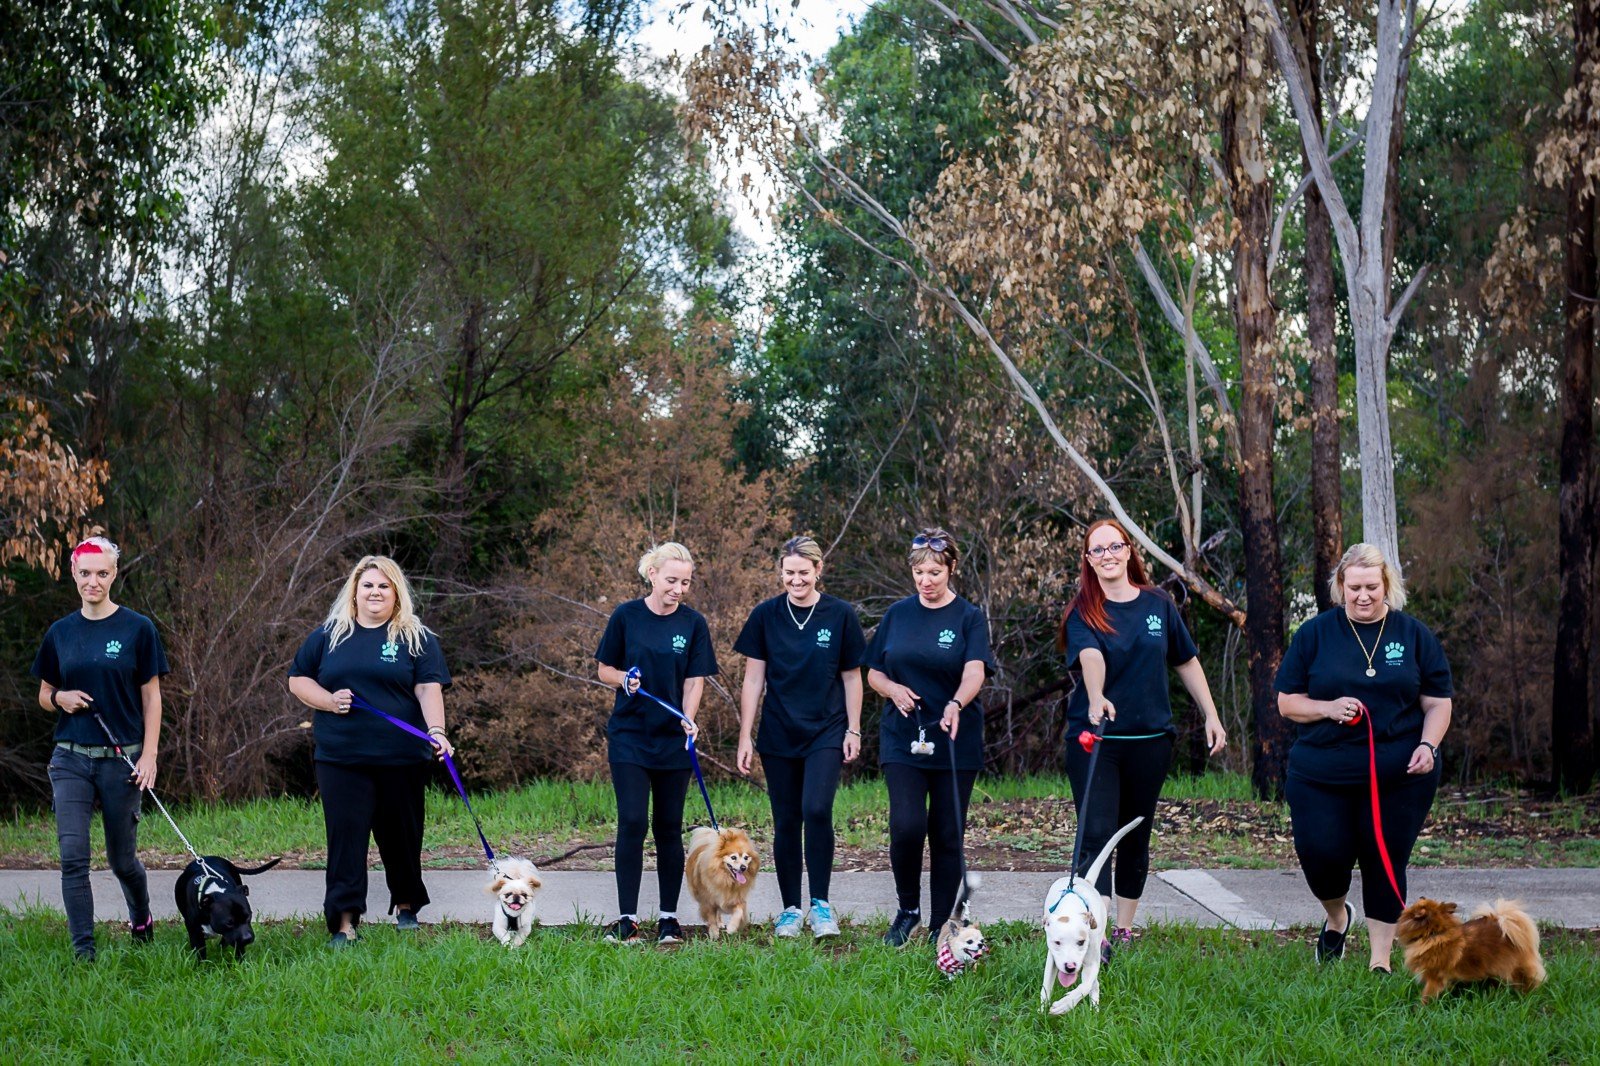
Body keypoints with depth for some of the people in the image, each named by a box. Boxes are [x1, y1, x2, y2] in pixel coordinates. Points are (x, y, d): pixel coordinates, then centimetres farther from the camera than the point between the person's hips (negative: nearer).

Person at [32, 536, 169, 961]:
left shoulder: (137, 628, -1)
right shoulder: (61, 633, 7)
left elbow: (151, 698, 0)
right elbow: (44, 694, 17)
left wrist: (149, 755, -8)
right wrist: (60, 698, -7)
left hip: (122, 758, -2)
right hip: (71, 758, 2)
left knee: (122, 858, 8)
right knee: (73, 857, -8)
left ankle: (141, 918, 37)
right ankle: (83, 949, -2)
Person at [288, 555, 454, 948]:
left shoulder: (417, 638, 5)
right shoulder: (328, 635, 10)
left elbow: (429, 689, -5)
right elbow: (297, 680, 13)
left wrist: (437, 731, -22)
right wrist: (329, 701, -6)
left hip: (402, 757, 0)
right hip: (341, 757, 1)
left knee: (401, 837, 10)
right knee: (346, 837, -6)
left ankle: (406, 905, 31)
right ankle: (344, 921, -6)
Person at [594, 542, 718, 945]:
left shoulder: (693, 623, 1)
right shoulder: (626, 616, -2)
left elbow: (695, 681, -2)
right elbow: (604, 670, 5)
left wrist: (688, 720, -20)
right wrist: (624, 679, -16)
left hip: (673, 739, 1)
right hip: (629, 735, -1)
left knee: (669, 827, 5)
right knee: (632, 822, -8)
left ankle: (669, 917, 14)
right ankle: (627, 917, -3)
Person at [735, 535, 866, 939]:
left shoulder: (840, 614, -2)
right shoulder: (766, 615, 0)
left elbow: (851, 677, 5)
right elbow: (753, 680, 2)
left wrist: (853, 730, 2)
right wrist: (744, 737, -1)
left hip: (826, 733, -2)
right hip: (778, 736, 2)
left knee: (817, 810, -18)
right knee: (786, 822, 5)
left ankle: (820, 904, -4)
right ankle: (790, 909, 17)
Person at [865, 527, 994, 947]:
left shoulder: (969, 618, -1)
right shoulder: (897, 614, 8)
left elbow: (975, 671, -18)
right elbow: (873, 674, 13)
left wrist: (956, 704, -39)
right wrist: (894, 689, -10)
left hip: (955, 742, -1)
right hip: (903, 739, 1)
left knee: (947, 836, 2)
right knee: (907, 826, -15)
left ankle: (941, 927, 15)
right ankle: (908, 910, 8)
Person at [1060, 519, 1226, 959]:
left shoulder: (1158, 605, 5)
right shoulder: (1083, 613, -5)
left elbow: (1187, 663, 14)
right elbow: (1090, 656, -25)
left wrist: (1211, 716, 11)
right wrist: (1096, 699, -44)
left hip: (1150, 738, 3)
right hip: (1093, 737, -3)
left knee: (1136, 836, 11)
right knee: (1096, 834, -12)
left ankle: (1124, 927, 24)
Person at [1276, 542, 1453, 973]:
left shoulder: (1415, 636, 6)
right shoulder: (1314, 634, 4)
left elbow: (1438, 703, 8)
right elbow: (1287, 702, 6)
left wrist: (1427, 745, -10)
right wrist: (1329, 708, -13)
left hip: (1399, 776, 0)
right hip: (1322, 775, 0)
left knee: (1386, 864, 1)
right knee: (1321, 855, -5)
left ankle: (1381, 958, 15)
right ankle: (1337, 917, 29)